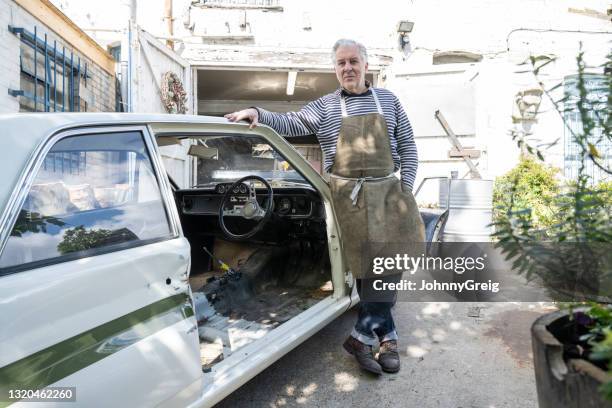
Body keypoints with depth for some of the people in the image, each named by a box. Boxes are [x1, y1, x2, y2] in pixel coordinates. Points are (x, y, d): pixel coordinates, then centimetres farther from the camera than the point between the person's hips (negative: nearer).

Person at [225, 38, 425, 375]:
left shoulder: (388, 100, 12)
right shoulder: (325, 107, 8)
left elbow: (407, 146, 13)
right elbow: (290, 123, 2)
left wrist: (405, 189, 3)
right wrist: (258, 113, -16)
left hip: (388, 189, 3)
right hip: (349, 194, -2)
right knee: (370, 264, -2)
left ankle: (363, 335, 8)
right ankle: (386, 336, 12)